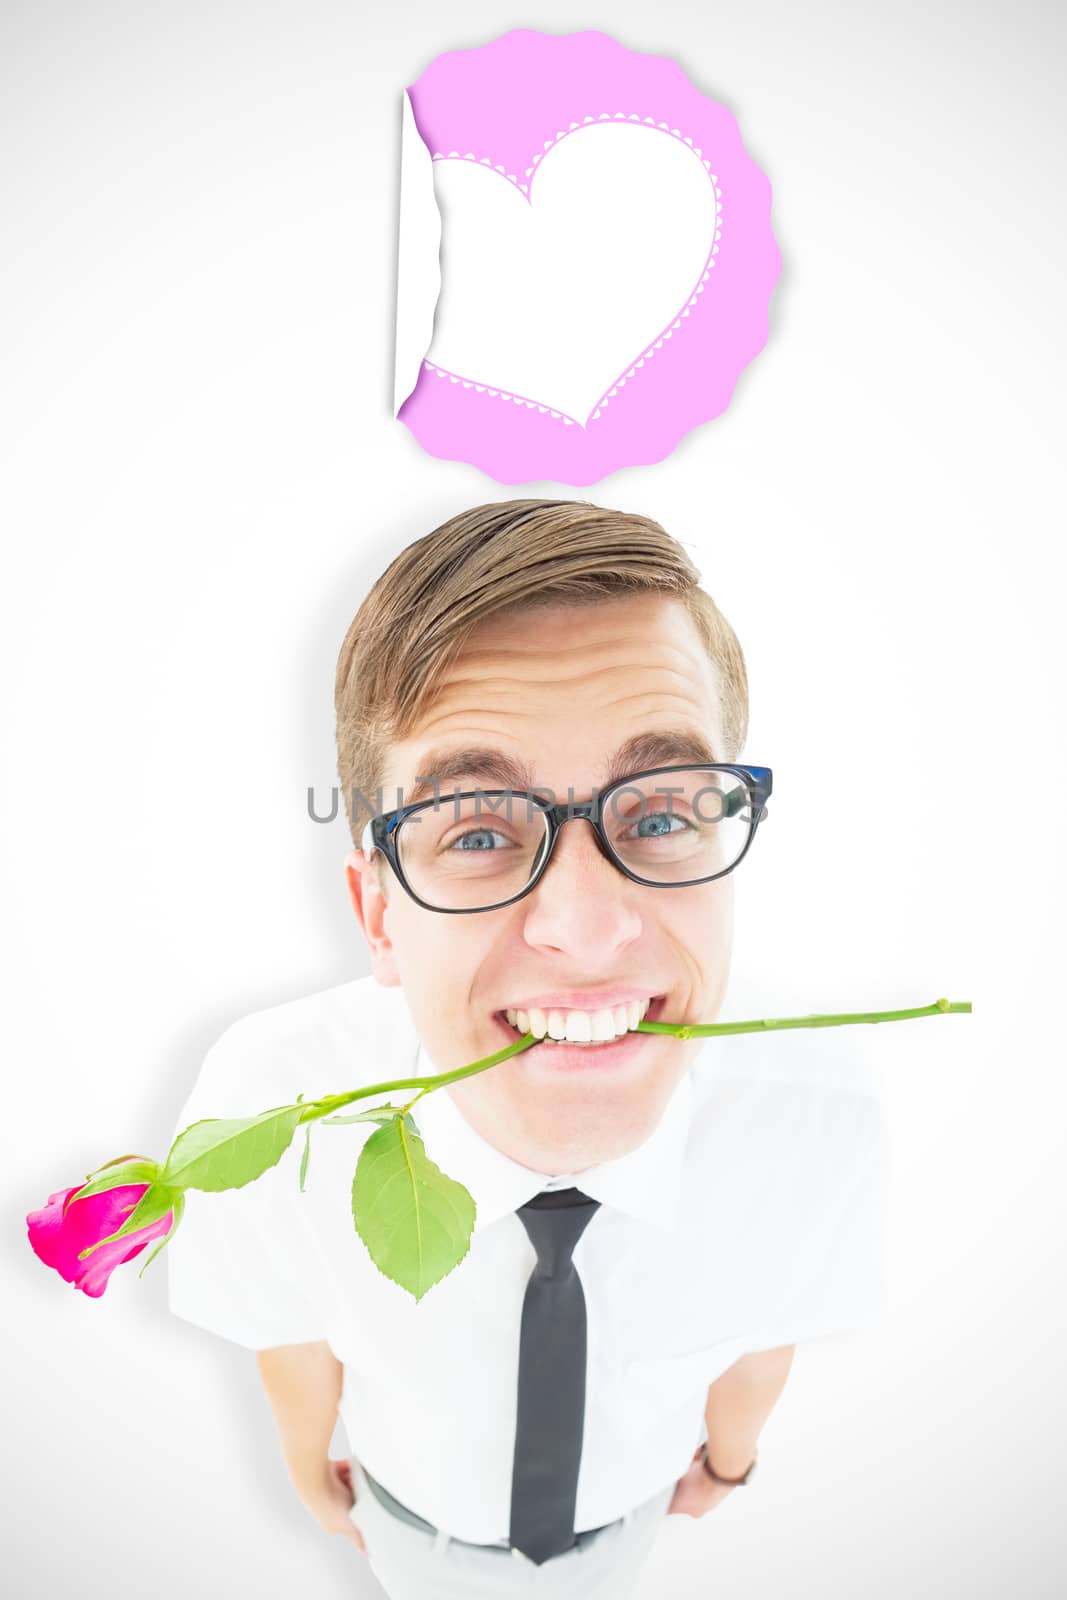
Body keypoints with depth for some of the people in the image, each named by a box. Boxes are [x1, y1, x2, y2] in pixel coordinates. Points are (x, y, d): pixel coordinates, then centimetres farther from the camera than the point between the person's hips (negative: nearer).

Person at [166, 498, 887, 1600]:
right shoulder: (268, 1101, -38)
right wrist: (309, 1467, 5)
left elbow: (764, 1336, -13)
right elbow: (292, 1336, -15)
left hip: (631, 1510, 1)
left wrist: (729, 1455, 8)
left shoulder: (817, 1116, -36)